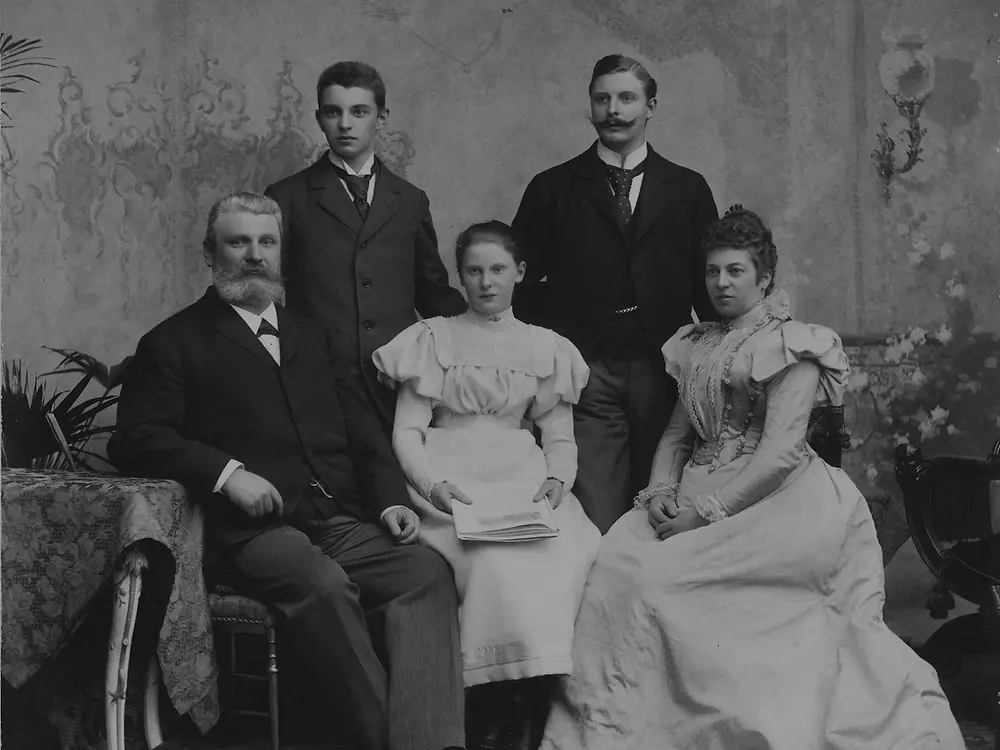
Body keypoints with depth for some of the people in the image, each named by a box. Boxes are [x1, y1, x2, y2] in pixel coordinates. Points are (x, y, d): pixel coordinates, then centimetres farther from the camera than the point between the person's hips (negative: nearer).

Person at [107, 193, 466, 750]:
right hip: (256, 531, -4)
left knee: (428, 571, -25)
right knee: (323, 584, -35)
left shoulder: (311, 338, 28)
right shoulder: (175, 342, 12)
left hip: (343, 519, 4)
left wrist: (391, 499, 2)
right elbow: (134, 438, 0)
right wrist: (226, 471, -14)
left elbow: (363, 431, 21)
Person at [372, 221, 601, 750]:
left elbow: (560, 438, 14)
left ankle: (549, 700, -20)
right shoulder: (431, 339, 11)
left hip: (523, 478, 2)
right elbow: (407, 433, 4)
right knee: (495, 557, -32)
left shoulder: (545, 348, 18)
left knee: (576, 549, -29)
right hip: (450, 482, -2)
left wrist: (556, 482, -8)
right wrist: (435, 485, -15)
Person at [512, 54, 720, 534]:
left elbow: (710, 285, 12)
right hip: (585, 374, -1)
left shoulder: (688, 190, 13)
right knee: (595, 525, -8)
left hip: (664, 373, 2)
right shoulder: (552, 189, 9)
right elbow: (522, 284, 8)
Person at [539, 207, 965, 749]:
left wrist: (705, 511, -17)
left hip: (772, 498, -6)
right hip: (698, 495, 6)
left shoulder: (790, 345, -2)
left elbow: (780, 450, -13)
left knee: (660, 575, -25)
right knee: (618, 556, -19)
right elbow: (677, 434, 18)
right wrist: (661, 491, -3)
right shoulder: (696, 347, 19)